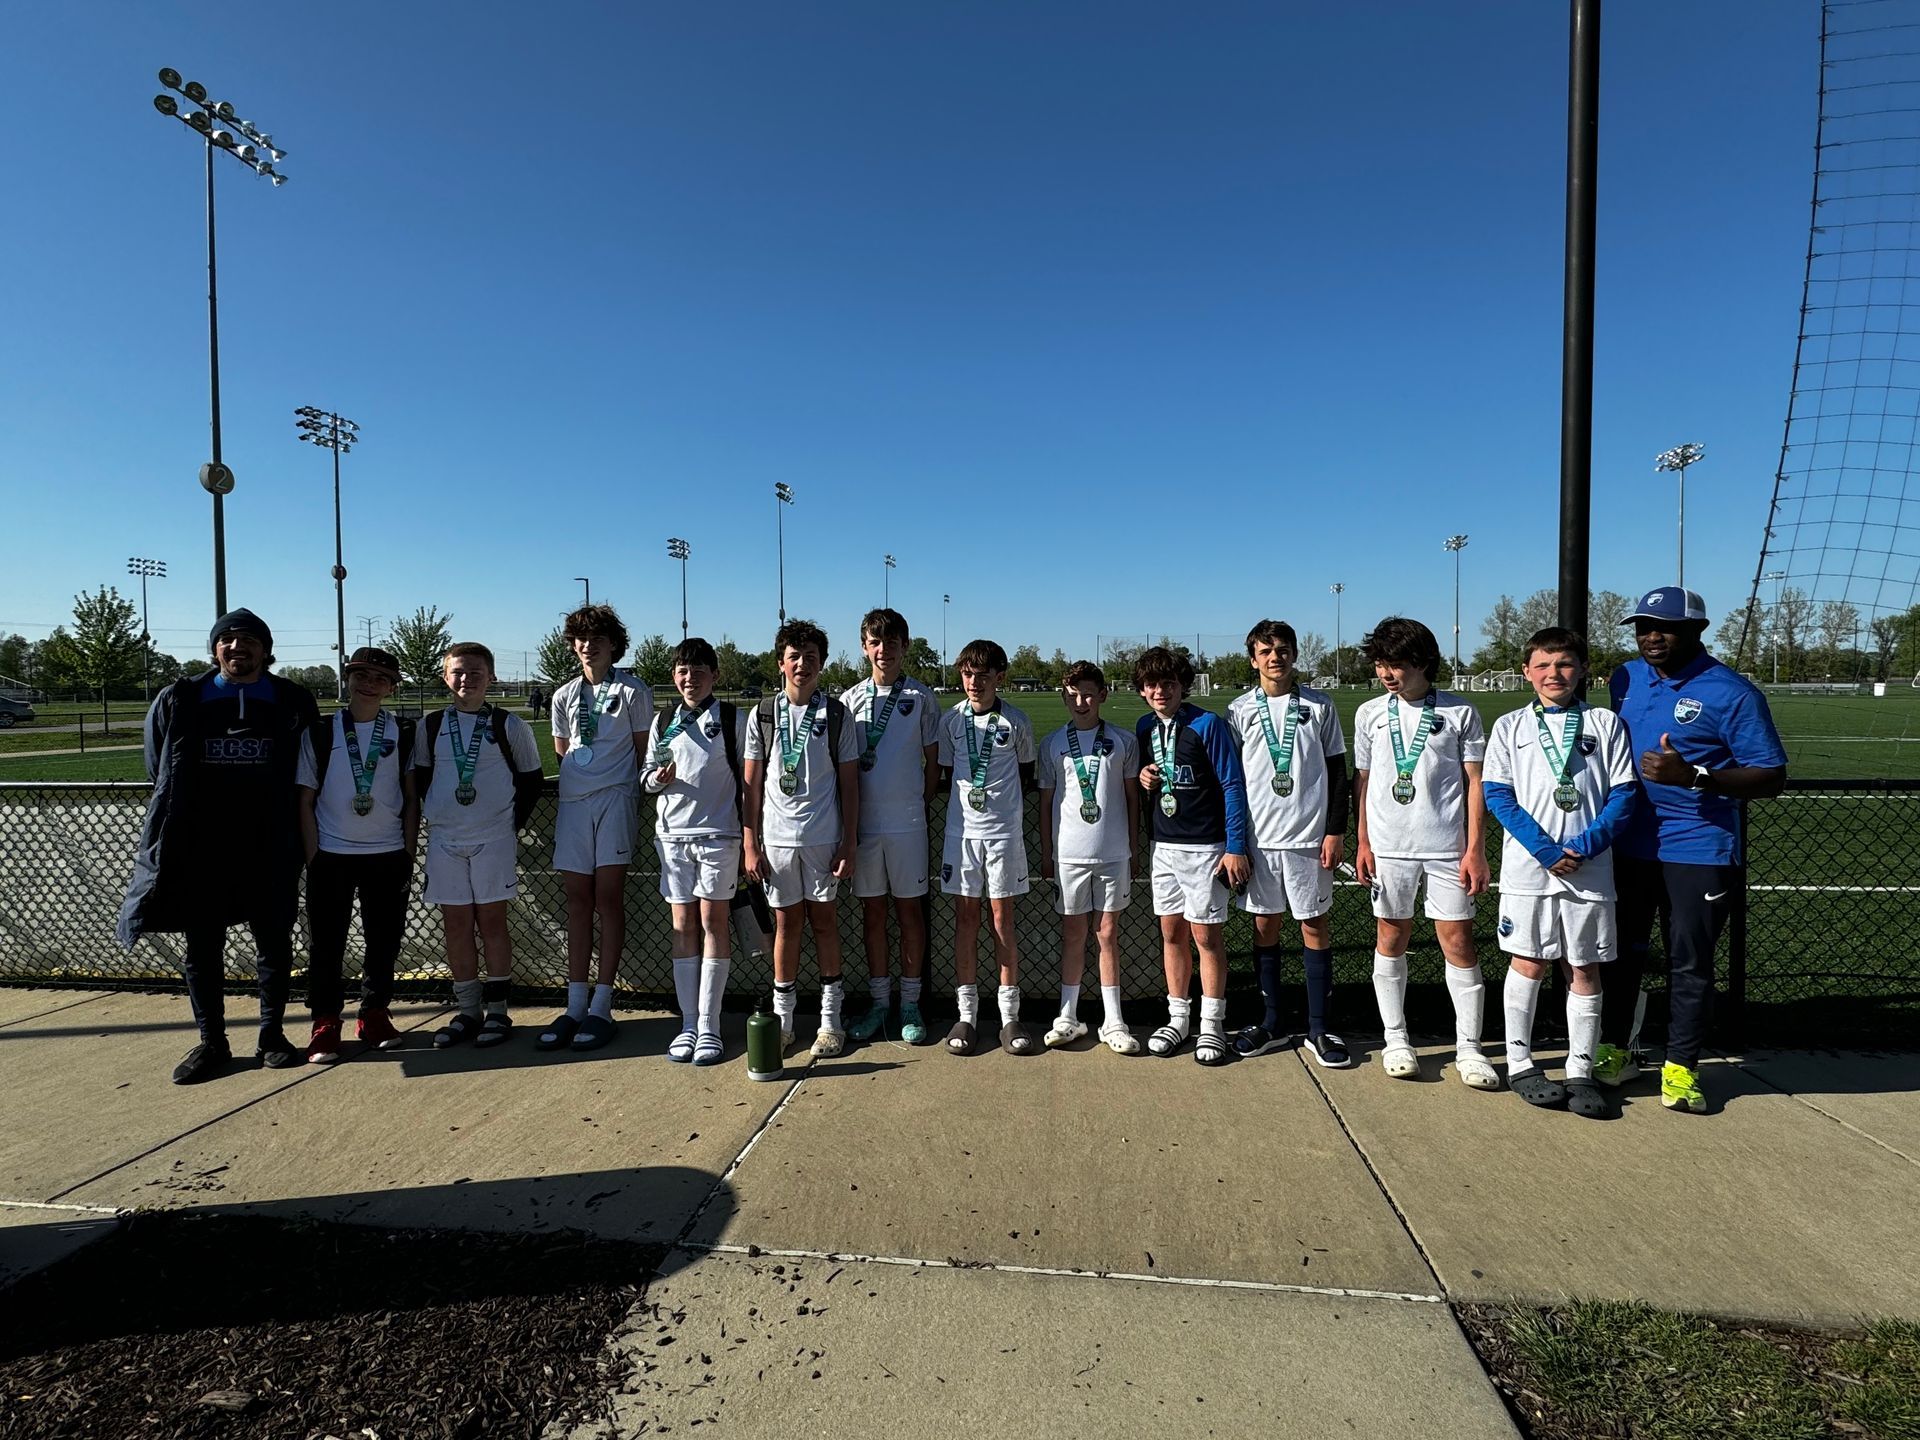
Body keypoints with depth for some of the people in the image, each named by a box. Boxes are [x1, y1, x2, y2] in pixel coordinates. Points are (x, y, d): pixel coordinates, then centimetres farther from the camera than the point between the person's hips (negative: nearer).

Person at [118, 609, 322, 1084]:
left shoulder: (292, 703, 1)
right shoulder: (180, 701, 4)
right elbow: (160, 772, 13)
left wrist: (283, 822, 5)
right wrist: (178, 823, 10)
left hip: (268, 849, -1)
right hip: (200, 849, 1)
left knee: (275, 943, 6)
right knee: (202, 947, 8)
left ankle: (272, 1035, 19)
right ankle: (211, 1042, 20)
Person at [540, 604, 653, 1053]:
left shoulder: (632, 691, 2)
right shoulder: (564, 696, 15)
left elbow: (644, 750, 6)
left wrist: (630, 789, 2)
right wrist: (580, 774, 12)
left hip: (614, 799, -4)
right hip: (573, 801, 4)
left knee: (608, 899, -3)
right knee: (578, 902, 5)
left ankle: (601, 1007, 3)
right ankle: (575, 1005, 10)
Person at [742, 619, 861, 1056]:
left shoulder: (836, 715, 0)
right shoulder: (763, 714, 3)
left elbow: (849, 783, 2)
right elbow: (752, 783, 5)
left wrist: (850, 844, -3)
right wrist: (750, 843, 0)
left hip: (824, 836, -1)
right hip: (777, 837, 1)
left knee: (823, 921, 6)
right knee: (787, 922, 9)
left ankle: (831, 1019, 17)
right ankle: (782, 1016, 21)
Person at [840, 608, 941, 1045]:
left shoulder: (922, 698, 2)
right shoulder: (850, 699, 7)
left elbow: (933, 762, 6)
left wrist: (919, 805, -1)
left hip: (907, 822, -2)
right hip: (863, 823, 2)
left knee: (910, 910, 4)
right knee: (872, 912, 10)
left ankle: (910, 1004, 15)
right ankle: (877, 1002, 21)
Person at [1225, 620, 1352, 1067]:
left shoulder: (1319, 706, 3)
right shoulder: (1239, 711, 4)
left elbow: (1337, 772, 5)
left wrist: (1336, 831, -3)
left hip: (1309, 837, -1)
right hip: (1258, 838, 1)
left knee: (1316, 927, 4)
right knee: (1265, 927, 8)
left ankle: (1318, 1030, 14)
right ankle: (1271, 1024, 21)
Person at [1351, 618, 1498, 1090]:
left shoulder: (1459, 712, 0)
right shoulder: (1369, 714, 6)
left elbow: (1475, 783, 1)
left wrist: (1475, 849, -4)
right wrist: (1363, 843, 5)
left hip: (1447, 847, -2)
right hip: (1389, 848, 2)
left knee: (1458, 941, 0)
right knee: (1391, 939, 8)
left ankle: (1468, 1047, 13)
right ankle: (1396, 1040, 20)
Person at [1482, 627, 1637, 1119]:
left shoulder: (1606, 724, 8)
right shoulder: (1510, 726, 6)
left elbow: (1624, 793, 2)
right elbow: (1498, 794, -2)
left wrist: (1585, 846, -12)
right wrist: (1544, 849, -12)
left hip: (1590, 869, 1)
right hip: (1528, 868, -1)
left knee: (1584, 970, 7)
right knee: (1529, 964, 5)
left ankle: (1581, 1073, 17)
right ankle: (1519, 1065, 17)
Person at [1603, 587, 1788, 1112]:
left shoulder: (1732, 692, -9)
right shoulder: (1623, 680, 6)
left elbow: (1771, 778, -11)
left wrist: (1693, 777, -27)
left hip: (1698, 852, -4)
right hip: (1626, 847, 5)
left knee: (1690, 964, 6)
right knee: (1620, 951, 14)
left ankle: (1681, 1067, 21)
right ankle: (1614, 1050, 29)